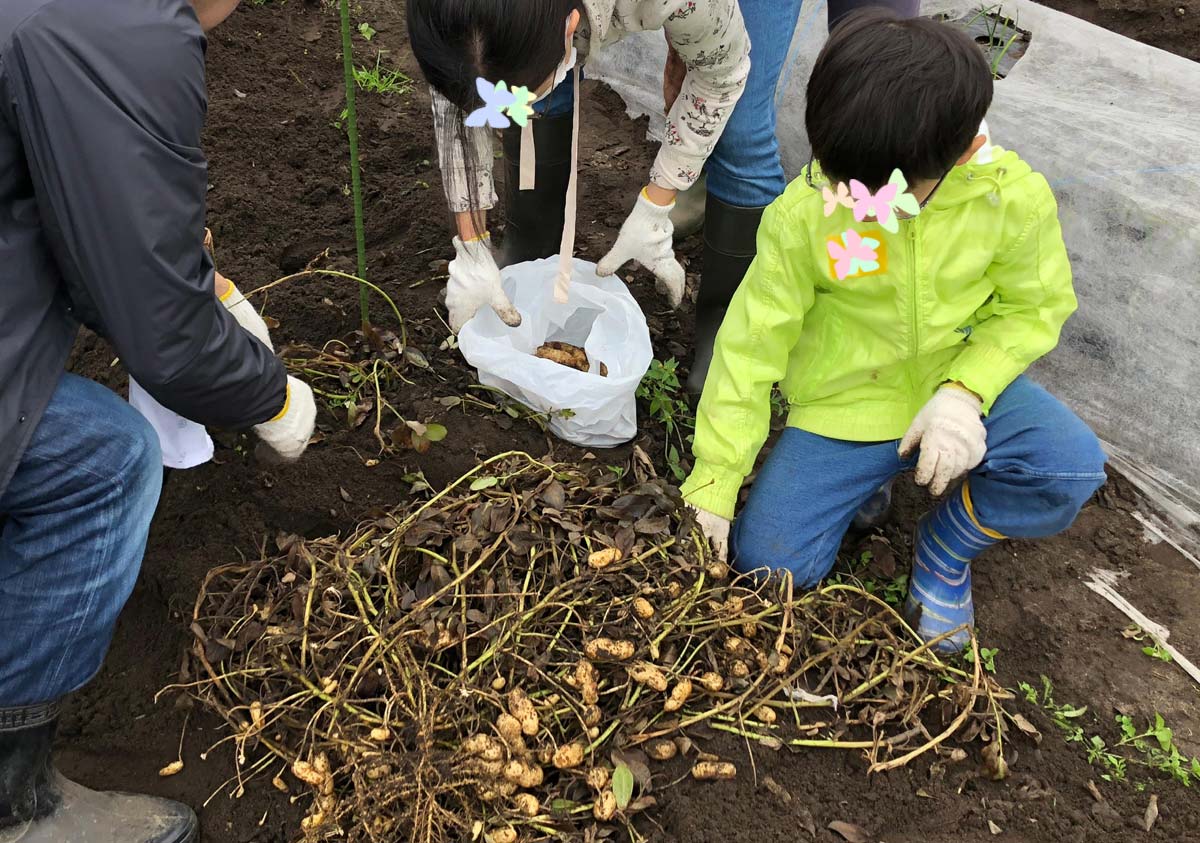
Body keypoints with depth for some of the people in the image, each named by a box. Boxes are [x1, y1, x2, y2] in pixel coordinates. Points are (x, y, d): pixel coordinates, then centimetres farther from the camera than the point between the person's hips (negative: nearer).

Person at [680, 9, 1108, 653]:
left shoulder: (1013, 195, -18)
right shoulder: (800, 215, -21)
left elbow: (1033, 308, -2)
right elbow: (751, 346, -15)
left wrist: (964, 393, -22)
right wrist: (713, 489, -14)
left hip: (957, 385, 1)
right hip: (843, 406, 0)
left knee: (1071, 467, -27)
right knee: (766, 560, -11)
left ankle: (946, 547, 6)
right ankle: (868, 480, 21)